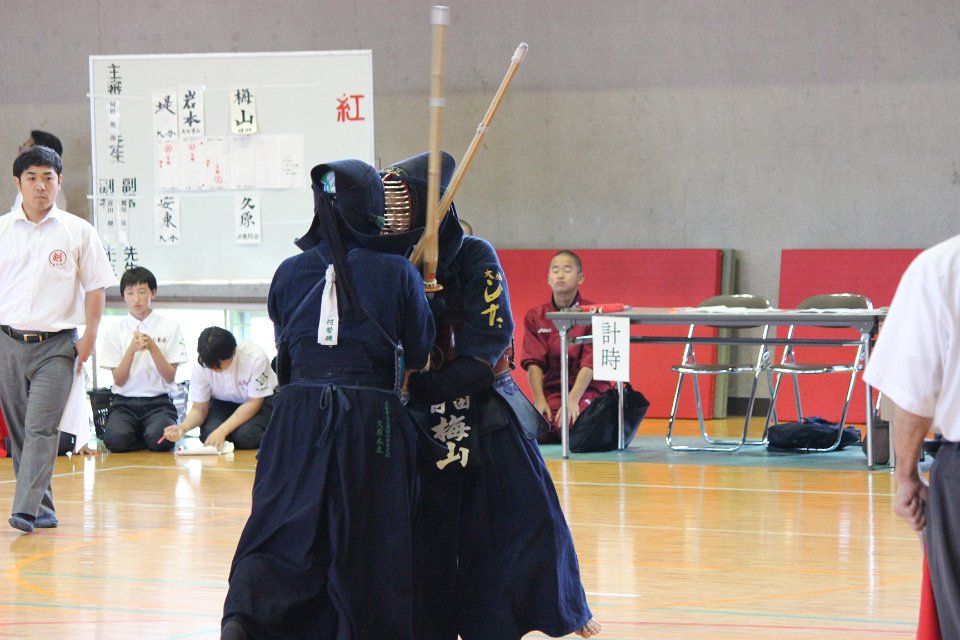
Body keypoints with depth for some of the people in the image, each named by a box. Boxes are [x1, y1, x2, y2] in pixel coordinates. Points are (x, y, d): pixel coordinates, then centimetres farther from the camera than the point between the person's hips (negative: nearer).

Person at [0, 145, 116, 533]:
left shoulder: (77, 231, 2)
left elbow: (96, 286, 4)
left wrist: (89, 336, -5)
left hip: (56, 345, -3)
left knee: (41, 428, -13)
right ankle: (44, 511, 16)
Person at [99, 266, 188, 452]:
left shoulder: (169, 327, 5)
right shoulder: (115, 331, 6)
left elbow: (170, 377, -1)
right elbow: (119, 380, 0)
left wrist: (153, 347, -15)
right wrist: (132, 349, -15)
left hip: (158, 402, -1)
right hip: (124, 403, 1)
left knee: (159, 439, -33)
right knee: (116, 439, -31)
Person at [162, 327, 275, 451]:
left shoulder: (255, 358, -31)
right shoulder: (201, 365, -20)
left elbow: (254, 403, -24)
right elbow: (199, 409, -12)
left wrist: (222, 431, -33)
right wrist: (183, 428, -35)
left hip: (260, 402, -3)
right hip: (223, 404, 3)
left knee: (246, 435, -32)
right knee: (209, 432, -28)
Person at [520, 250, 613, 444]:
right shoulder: (535, 317, 9)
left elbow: (590, 363, -10)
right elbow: (534, 363, 0)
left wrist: (573, 399, -23)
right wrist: (539, 400, -14)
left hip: (588, 390, -2)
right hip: (551, 391, 2)